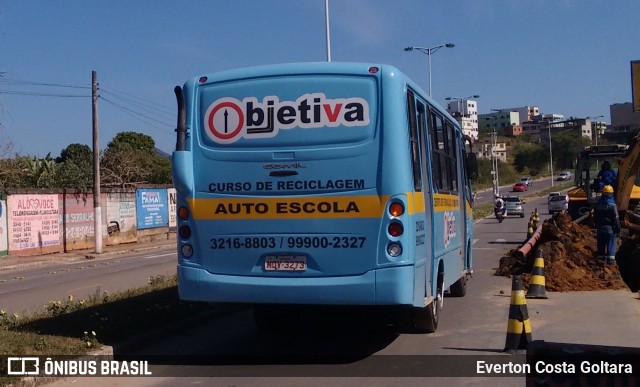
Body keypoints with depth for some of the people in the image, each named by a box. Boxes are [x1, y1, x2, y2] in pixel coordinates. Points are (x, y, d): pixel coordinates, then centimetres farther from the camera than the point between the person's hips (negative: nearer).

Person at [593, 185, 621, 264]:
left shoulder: (598, 204, 0)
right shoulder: (612, 205, -17)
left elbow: (595, 217, 9)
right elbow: (616, 218, -15)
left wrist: (597, 226, 19)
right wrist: (618, 228, -5)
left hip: (600, 227, 4)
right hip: (610, 228, -4)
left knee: (601, 243, 12)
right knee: (610, 243, 3)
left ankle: (601, 257, 19)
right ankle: (610, 258, 2)